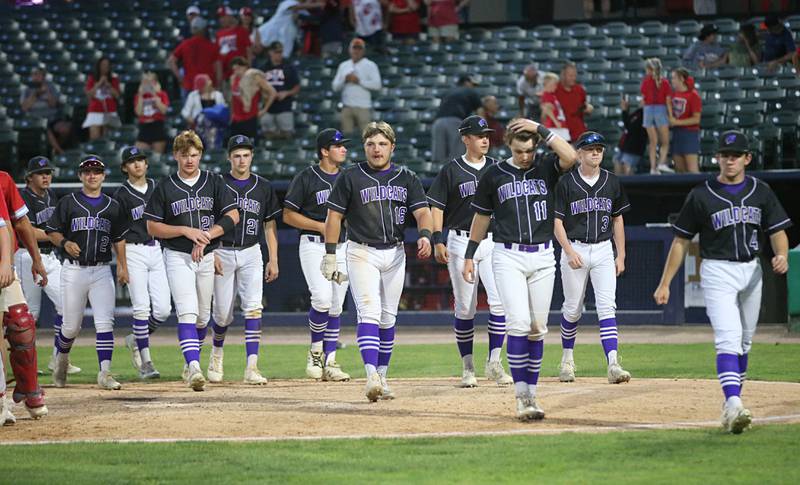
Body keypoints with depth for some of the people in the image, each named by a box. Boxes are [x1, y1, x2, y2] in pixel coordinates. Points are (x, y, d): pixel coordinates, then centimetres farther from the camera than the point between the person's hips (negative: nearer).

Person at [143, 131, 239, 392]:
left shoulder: (214, 182, 5)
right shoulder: (165, 187, 0)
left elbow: (232, 216, 0)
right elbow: (153, 227, 0)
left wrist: (206, 237, -12)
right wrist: (187, 231, -13)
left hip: (207, 257, 3)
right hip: (177, 256, -3)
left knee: (203, 316, 10)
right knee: (187, 312, -18)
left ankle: (190, 362, 29)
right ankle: (194, 366, -29)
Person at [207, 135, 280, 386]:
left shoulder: (263, 187, 8)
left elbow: (269, 225, 11)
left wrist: (273, 260, 5)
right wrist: (212, 254, -12)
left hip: (251, 254, 1)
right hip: (223, 252, -1)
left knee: (253, 307, -16)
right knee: (223, 313, 3)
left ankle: (252, 366, -20)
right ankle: (216, 355, 33)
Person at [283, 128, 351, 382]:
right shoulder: (306, 178, -4)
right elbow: (289, 215, -4)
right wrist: (321, 226, -14)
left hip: (342, 246, 5)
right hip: (314, 245, -5)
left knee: (336, 306, 3)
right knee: (322, 298, -20)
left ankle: (329, 362, 8)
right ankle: (316, 350, 0)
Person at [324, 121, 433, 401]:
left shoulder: (407, 179, 7)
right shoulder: (351, 178, 0)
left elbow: (422, 211, -3)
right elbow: (334, 216, 1)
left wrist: (424, 235, -24)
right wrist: (330, 255, -5)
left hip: (395, 254, 4)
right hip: (362, 252, -3)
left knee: (388, 318, 9)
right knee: (369, 312, -16)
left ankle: (382, 377, 20)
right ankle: (371, 376, -28)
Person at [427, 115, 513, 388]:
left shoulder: (497, 169, 11)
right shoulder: (451, 171, 1)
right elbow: (436, 206, 0)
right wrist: (438, 241, -10)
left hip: (493, 242, 2)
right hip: (461, 242, -2)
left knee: (500, 302, -12)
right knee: (465, 308, 2)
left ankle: (494, 363, -5)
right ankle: (467, 368, 11)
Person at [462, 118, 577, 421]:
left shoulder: (546, 167, 3)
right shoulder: (494, 175, 3)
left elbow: (570, 157, -19)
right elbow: (482, 216, 12)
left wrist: (541, 130, -15)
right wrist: (469, 256, 11)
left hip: (543, 258, 2)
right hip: (508, 257, -2)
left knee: (537, 328, 5)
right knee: (518, 323, -14)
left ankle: (531, 393, 14)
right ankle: (521, 396, -13)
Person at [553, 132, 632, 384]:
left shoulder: (612, 182, 7)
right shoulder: (566, 183, -4)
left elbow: (617, 220, 14)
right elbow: (557, 222, -4)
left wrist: (621, 255, 10)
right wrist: (570, 252, -16)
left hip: (604, 250, 2)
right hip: (575, 249, -2)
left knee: (607, 306, -10)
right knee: (572, 309, 7)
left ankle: (613, 364, -19)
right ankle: (567, 359, 28)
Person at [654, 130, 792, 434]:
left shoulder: (761, 192, 6)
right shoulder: (701, 195, -3)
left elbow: (777, 231, 5)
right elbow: (681, 241, 0)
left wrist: (781, 256, -18)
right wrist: (665, 283, -3)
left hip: (751, 271, 5)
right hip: (717, 272, -5)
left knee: (744, 341, 13)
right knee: (728, 339, -18)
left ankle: (732, 403, 25)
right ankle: (733, 406, -29)